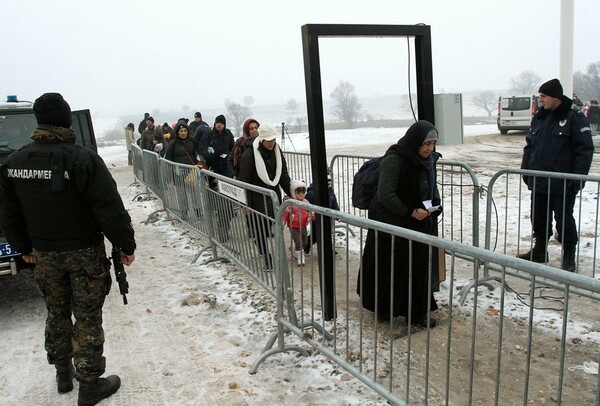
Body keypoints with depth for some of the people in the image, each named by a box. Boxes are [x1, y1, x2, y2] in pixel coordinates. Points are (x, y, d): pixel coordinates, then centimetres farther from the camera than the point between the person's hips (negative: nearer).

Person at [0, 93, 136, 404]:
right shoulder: (83, 159, -20)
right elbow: (111, 211, -20)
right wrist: (126, 245, -8)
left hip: (44, 253, 5)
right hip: (85, 252, -5)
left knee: (56, 312, 21)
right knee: (87, 318, 6)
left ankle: (63, 374, 37)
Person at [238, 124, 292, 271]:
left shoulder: (277, 151, 5)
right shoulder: (250, 153, -13)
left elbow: (283, 175, 13)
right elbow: (244, 179, -12)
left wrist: (291, 193, 9)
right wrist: (245, 202, -13)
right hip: (257, 197, -5)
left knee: (272, 224, 6)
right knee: (260, 227, -2)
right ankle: (266, 257, 9)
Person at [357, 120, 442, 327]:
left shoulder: (428, 159, 2)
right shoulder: (394, 160, -22)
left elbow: (432, 186, 18)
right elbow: (385, 194, -22)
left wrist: (434, 204, 3)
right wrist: (410, 212, -21)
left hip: (420, 223, 7)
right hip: (392, 224, -7)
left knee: (419, 267, 12)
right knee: (389, 267, 5)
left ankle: (417, 311, 28)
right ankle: (383, 308, 25)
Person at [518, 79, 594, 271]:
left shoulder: (574, 118, -8)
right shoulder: (539, 118, 10)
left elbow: (585, 149, -11)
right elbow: (529, 145, 16)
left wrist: (578, 177, -16)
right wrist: (525, 169, 10)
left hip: (562, 184, -6)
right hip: (538, 181, 6)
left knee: (564, 221, 3)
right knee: (539, 219, 15)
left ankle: (569, 257, 17)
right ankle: (539, 251, 30)